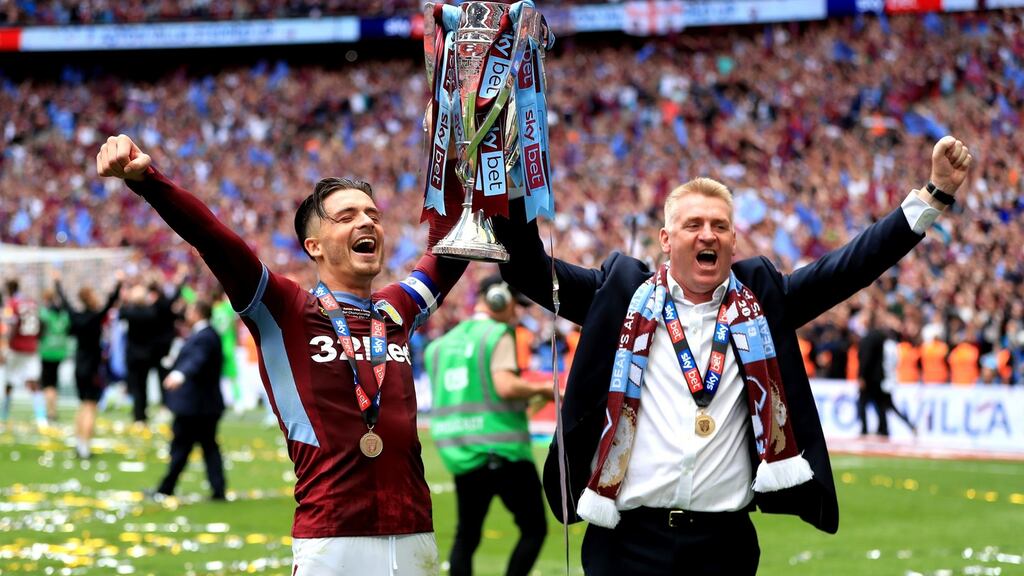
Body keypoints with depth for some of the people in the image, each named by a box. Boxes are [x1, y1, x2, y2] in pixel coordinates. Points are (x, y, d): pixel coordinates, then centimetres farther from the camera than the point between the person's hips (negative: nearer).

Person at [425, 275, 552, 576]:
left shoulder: (445, 341, 14)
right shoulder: (498, 336, -7)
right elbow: (505, 386, -20)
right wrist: (541, 389, -5)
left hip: (459, 454, 7)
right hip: (502, 449, -7)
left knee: (466, 535, 14)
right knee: (533, 528, 2)